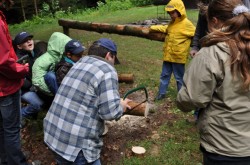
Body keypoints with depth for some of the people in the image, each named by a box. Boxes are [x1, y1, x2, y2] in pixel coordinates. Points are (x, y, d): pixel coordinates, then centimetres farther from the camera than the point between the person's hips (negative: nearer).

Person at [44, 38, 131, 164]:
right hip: (75, 144, -8)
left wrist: (118, 103, 26)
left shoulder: (80, 63, 13)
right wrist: (122, 105, 2)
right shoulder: (107, 71, -13)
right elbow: (111, 112, -20)